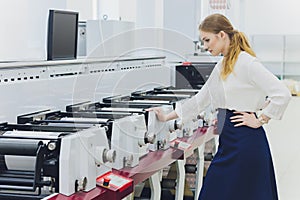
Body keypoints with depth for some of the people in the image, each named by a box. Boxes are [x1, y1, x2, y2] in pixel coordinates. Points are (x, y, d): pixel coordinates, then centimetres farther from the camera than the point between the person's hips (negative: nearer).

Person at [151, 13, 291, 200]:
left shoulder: (246, 62, -13)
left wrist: (259, 120, -10)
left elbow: (282, 94, -19)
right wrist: (167, 117, 23)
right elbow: (201, 99, 23)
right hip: (229, 142, 9)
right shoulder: (222, 66, 14)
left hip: (246, 139, -9)